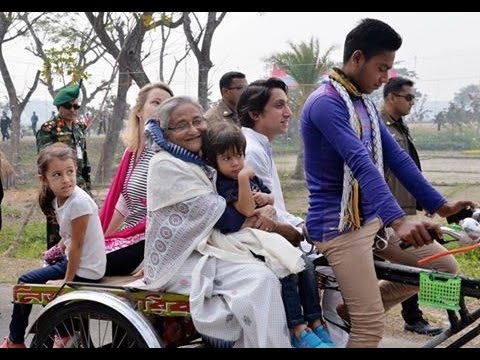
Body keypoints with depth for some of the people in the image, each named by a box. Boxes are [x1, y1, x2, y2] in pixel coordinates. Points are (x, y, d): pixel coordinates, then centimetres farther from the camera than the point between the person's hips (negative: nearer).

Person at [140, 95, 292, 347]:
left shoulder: (203, 163, 15)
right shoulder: (165, 165, -9)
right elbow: (218, 211, -13)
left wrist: (264, 209, -8)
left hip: (205, 253, 8)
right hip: (181, 262, -7)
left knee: (264, 276, -15)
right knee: (261, 280, -24)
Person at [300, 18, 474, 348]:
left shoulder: (365, 103, 11)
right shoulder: (325, 103, -19)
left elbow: (396, 158, 11)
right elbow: (360, 164, -32)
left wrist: (440, 205, 6)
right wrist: (399, 221, -42)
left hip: (373, 218, 9)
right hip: (339, 224, -9)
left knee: (446, 268, 8)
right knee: (372, 326, -10)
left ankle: (353, 308, 15)